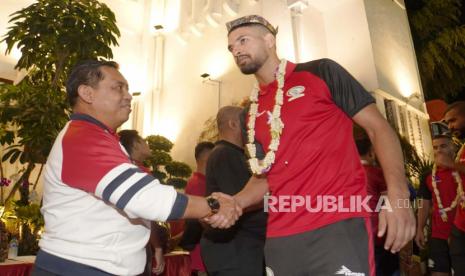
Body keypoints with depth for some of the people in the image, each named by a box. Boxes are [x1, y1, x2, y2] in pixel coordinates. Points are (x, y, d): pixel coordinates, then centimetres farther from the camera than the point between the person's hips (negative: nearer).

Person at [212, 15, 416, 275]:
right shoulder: (252, 114, 15)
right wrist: (234, 202, 0)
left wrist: (398, 194, -16)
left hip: (338, 225, -5)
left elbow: (378, 126, -3)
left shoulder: (319, 72, 1)